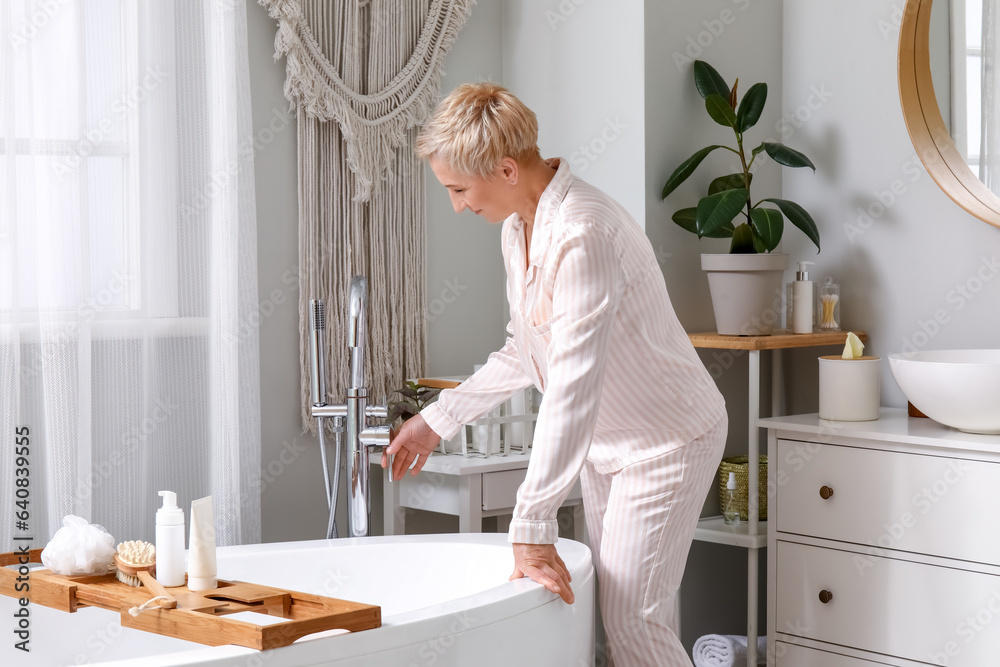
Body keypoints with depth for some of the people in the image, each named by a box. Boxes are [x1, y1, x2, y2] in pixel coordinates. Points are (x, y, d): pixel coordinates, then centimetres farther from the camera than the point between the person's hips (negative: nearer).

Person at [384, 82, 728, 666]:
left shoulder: (582, 235, -30)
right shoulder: (520, 227, 2)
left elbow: (573, 391, -34)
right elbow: (526, 352, 15)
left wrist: (532, 528, -35)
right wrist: (439, 419, 13)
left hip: (666, 440, -9)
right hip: (604, 442, 9)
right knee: (616, 611, 9)